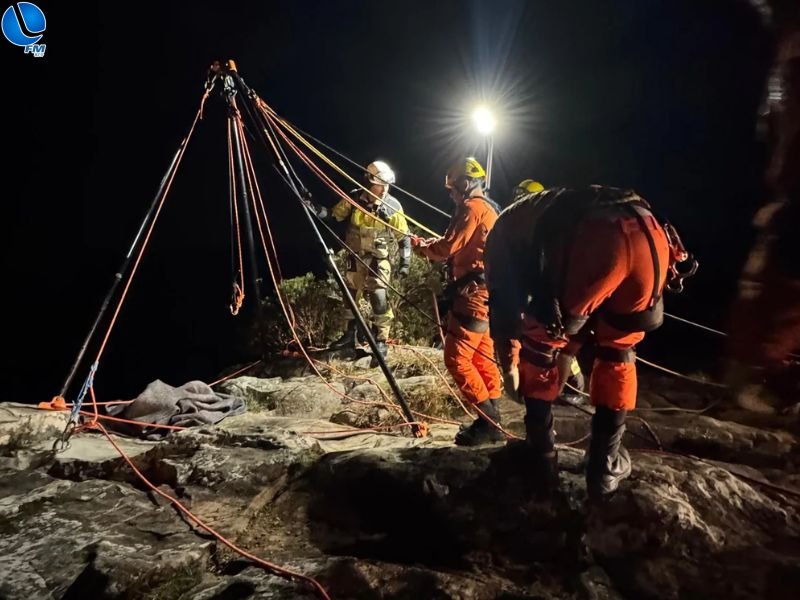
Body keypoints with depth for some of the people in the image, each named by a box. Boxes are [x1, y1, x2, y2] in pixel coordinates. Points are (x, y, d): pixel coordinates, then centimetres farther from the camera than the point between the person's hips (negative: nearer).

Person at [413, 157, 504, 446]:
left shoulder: (472, 207, -10)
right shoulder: (490, 209, 20)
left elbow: (449, 247, -14)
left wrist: (422, 245, 4)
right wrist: (433, 246, 15)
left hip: (473, 293, -10)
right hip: (486, 292, 10)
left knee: (457, 358, -9)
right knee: (483, 358, 13)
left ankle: (488, 420, -6)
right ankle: (492, 421, 19)